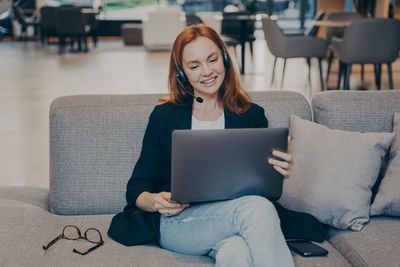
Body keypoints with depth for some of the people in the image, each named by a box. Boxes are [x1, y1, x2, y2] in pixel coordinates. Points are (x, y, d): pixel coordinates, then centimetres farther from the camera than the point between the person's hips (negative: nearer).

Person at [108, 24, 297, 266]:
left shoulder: (252, 115, 13)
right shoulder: (164, 117, 9)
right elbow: (136, 189, 8)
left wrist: (279, 173, -13)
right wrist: (155, 201, -15)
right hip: (177, 221, 0)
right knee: (256, 208, -31)